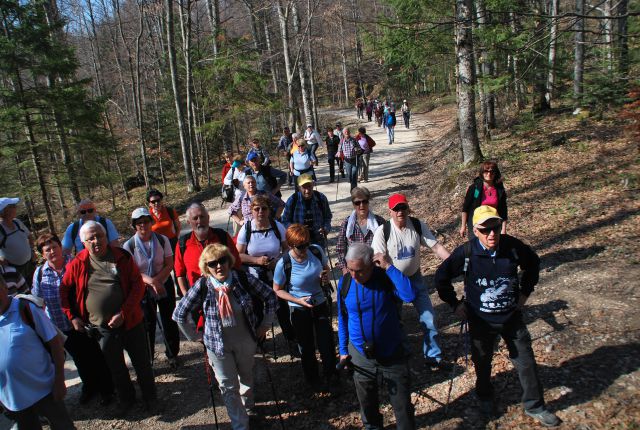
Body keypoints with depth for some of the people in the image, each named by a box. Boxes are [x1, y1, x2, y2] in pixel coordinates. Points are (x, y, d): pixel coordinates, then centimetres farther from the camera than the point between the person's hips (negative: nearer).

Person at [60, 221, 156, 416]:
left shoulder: (122, 257, -8)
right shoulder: (77, 264, -3)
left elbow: (138, 286, -10)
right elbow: (64, 291, 9)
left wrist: (123, 313, -16)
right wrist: (72, 316, 3)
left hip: (129, 322, -1)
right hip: (102, 328, 2)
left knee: (142, 363, 11)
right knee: (115, 367, 18)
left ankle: (149, 396, 33)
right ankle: (126, 399, 40)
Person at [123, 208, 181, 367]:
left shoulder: (162, 240, -9)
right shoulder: (129, 245, -12)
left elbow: (169, 265, -7)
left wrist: (156, 280, -21)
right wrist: (150, 281, -28)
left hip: (165, 285, 1)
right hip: (143, 289, -1)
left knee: (169, 321, 9)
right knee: (147, 323, 7)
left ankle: (173, 354, 29)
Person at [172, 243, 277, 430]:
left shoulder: (243, 279, -18)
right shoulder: (202, 286, -19)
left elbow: (270, 296, -5)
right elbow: (179, 314, -8)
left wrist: (265, 324, -2)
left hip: (246, 341, 2)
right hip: (218, 345, -1)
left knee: (247, 377, 25)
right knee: (228, 388, 6)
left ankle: (247, 405, 56)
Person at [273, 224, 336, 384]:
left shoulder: (316, 250, -16)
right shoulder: (283, 264, -24)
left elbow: (326, 267, 6)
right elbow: (277, 290, -8)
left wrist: (326, 277, -17)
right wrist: (298, 300, -20)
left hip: (320, 305, 2)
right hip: (299, 311, -1)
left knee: (327, 345, 5)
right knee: (307, 347, 19)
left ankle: (330, 378, 35)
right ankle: (312, 380, 46)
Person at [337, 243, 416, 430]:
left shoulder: (386, 277, -17)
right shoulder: (345, 283, -10)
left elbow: (410, 295, -36)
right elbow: (343, 319, 3)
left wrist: (389, 267, -33)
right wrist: (343, 350, 5)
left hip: (392, 355, -2)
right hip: (360, 357, 3)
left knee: (402, 405, 9)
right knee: (367, 403, 22)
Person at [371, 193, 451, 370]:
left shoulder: (418, 225, -11)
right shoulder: (383, 231, -19)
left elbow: (436, 246, -10)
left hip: (415, 277, 3)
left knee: (428, 316, 5)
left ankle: (433, 356, 23)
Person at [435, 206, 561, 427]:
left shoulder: (513, 246, -16)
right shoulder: (466, 253, -22)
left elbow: (533, 262, 7)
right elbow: (441, 277, -8)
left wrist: (525, 291, 5)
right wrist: (455, 303, -5)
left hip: (512, 317, 2)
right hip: (481, 321, -1)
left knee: (526, 362, 14)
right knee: (482, 363, 19)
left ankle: (534, 406, 36)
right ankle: (485, 398, 47)